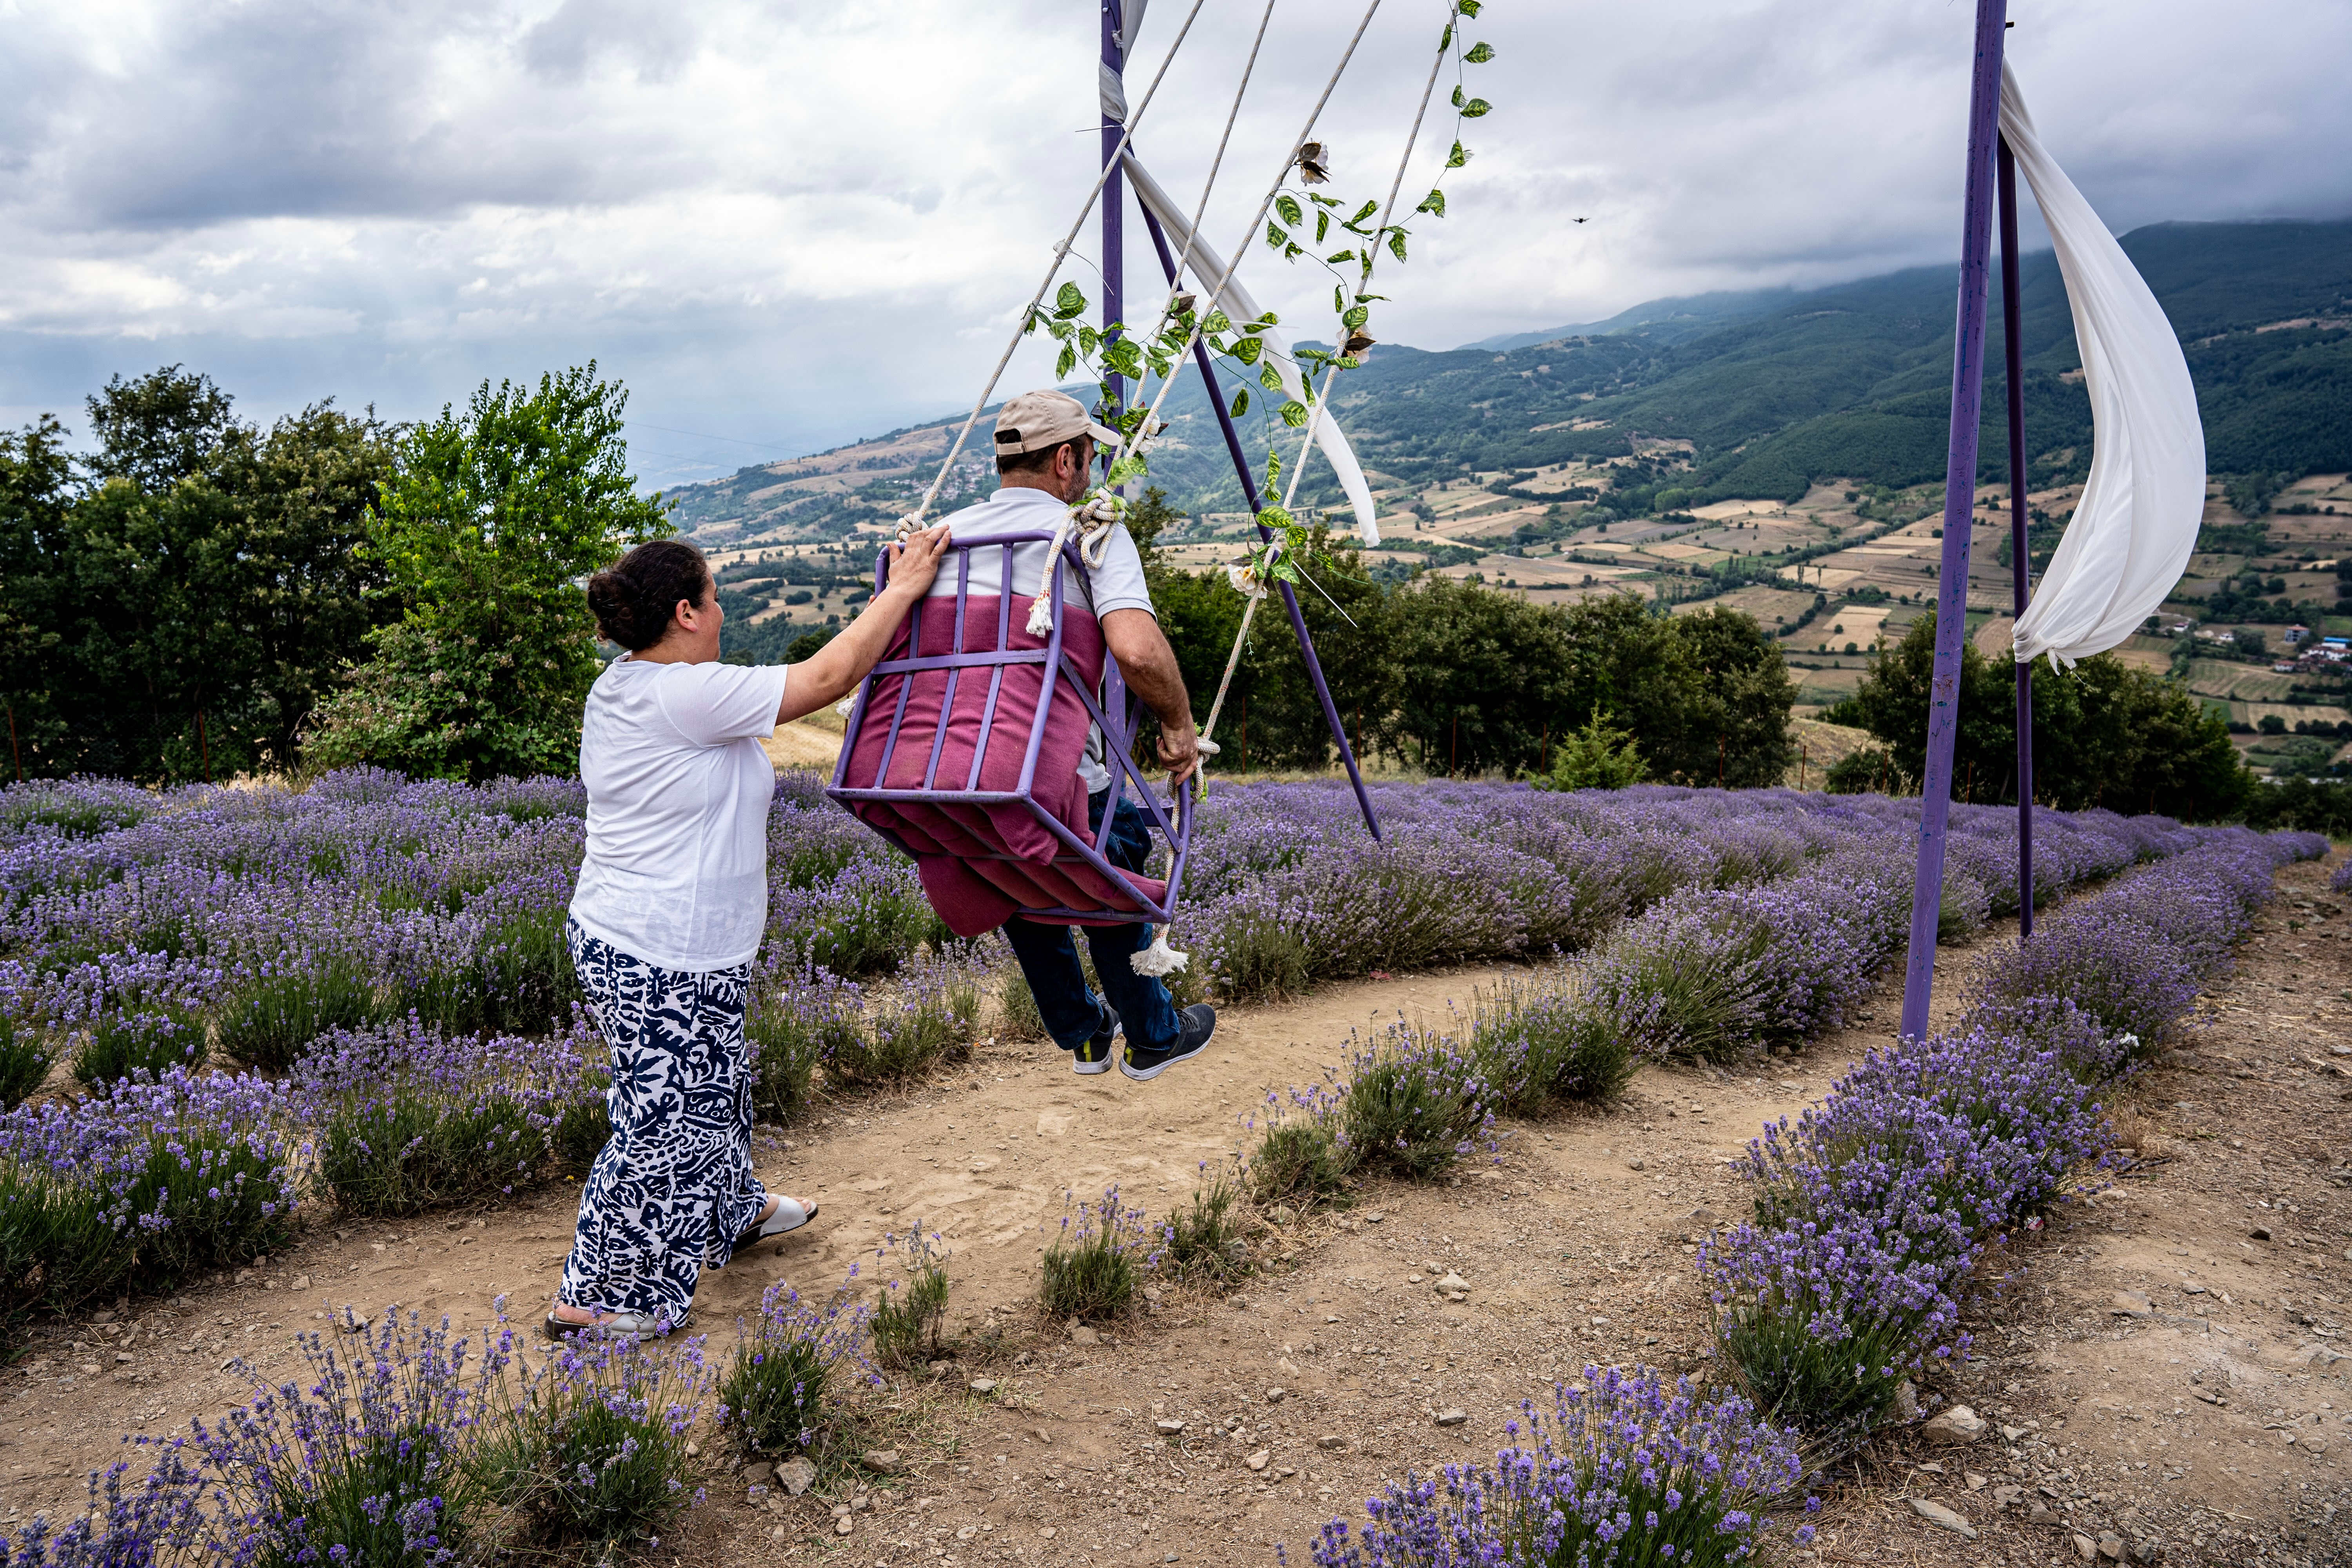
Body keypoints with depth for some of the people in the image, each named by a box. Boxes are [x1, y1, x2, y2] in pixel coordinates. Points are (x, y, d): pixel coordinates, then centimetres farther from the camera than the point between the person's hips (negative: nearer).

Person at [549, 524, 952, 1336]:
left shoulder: (619, 688, 7)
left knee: (714, 1086, 28)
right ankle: (593, 1300, 16)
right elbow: (828, 676, -19)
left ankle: (734, 1212, 50)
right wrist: (904, 589, -9)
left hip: (615, 936, 10)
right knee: (664, 1121, 3)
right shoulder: (689, 695, -23)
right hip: (663, 964, -10)